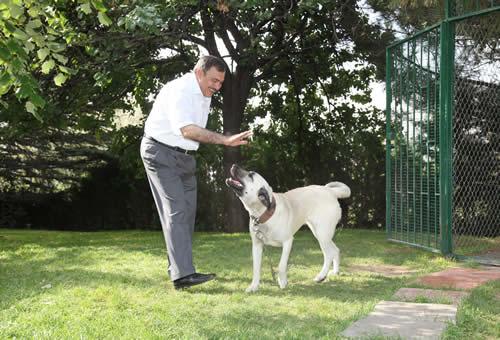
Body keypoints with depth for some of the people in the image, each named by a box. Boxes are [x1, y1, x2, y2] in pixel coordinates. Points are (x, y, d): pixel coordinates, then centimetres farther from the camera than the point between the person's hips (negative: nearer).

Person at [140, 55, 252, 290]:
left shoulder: (204, 94, 8)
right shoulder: (179, 90, -22)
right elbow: (187, 130, -35)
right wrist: (225, 140, -39)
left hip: (184, 156, 9)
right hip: (161, 153, -9)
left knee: (187, 211, 10)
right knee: (176, 210, -17)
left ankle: (177, 267, 22)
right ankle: (182, 274, -23)